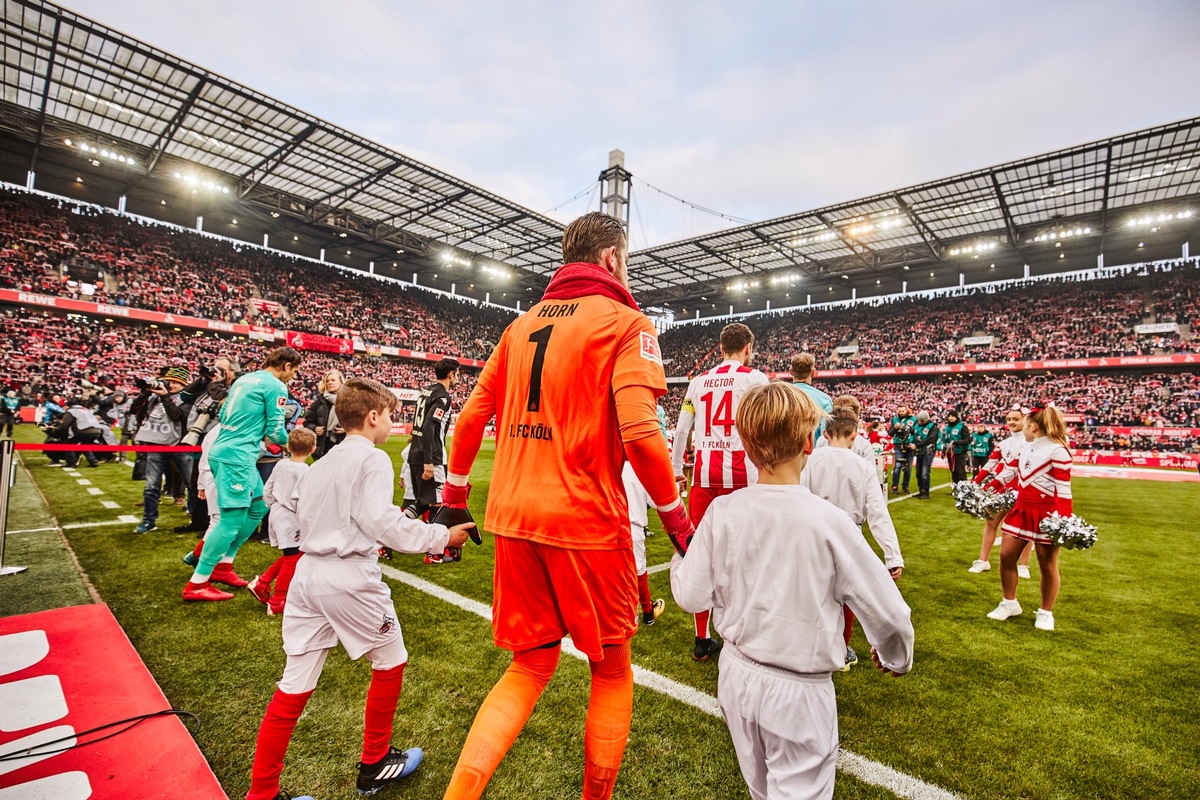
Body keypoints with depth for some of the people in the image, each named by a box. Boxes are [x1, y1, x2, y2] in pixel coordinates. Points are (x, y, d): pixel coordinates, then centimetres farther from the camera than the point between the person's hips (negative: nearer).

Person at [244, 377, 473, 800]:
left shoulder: (320, 464, 14)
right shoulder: (372, 458, -11)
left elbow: (303, 516, 15)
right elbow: (381, 520, -19)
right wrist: (441, 536, -14)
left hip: (306, 573, 8)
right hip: (350, 579, -8)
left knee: (294, 686, 14)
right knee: (390, 662, 14)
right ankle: (374, 765, 30)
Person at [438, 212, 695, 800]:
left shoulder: (523, 322, 12)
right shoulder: (625, 322, -5)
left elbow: (472, 416, 12)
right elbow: (640, 432, -18)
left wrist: (454, 491, 23)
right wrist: (676, 517, -6)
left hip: (513, 518, 6)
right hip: (587, 521, -5)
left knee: (531, 664, 21)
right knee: (611, 669, 18)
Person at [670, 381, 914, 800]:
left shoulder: (722, 512, -15)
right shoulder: (828, 520, -22)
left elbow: (691, 596, -7)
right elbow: (886, 610, -11)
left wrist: (680, 552, 11)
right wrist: (896, 657, 10)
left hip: (738, 674, 4)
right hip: (799, 690, -3)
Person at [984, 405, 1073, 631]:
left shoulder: (1058, 451, -15)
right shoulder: (1026, 447, 10)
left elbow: (1063, 488, -17)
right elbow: (1011, 472, 19)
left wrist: (1061, 518, -21)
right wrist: (986, 490, 20)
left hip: (1047, 513, -8)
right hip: (1023, 508, 8)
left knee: (1048, 564, 6)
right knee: (1006, 554, 7)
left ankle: (1046, 613, 22)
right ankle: (1010, 603, 23)